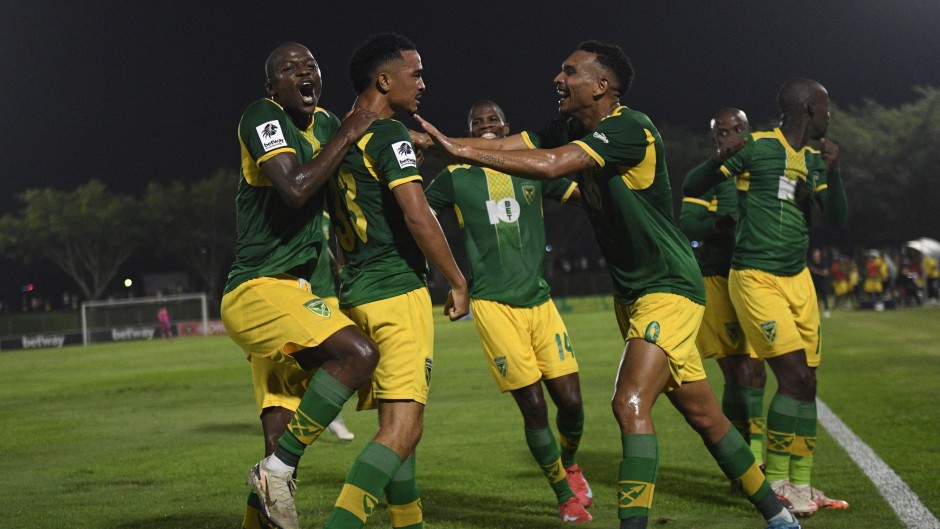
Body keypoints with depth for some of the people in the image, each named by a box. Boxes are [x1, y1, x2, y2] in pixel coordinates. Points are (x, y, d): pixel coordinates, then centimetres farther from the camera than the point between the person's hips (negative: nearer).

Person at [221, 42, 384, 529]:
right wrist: (346, 136, -15)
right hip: (257, 291, -9)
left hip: (288, 289, 9)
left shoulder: (325, 123, 13)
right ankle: (277, 469, -15)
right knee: (358, 353, -25)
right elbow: (295, 188, -26)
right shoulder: (262, 116, -11)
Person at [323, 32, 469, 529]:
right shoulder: (389, 135, -10)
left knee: (396, 426, 14)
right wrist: (458, 282, -11)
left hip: (356, 293, 9)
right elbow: (417, 215, -19)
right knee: (402, 428, -12)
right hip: (397, 291, -9)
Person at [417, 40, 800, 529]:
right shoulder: (571, 129, 6)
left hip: (669, 290, -9)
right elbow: (502, 145, -2)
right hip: (632, 294, 9)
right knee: (702, 414, 13)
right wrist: (440, 140, -17)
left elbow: (549, 165, -32)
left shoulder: (630, 129, -21)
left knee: (630, 402, -21)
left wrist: (459, 150, -31)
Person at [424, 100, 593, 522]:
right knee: (533, 405, -6)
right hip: (494, 304, -3)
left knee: (570, 400, -2)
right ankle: (566, 495, 14)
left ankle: (569, 463, 32)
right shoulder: (456, 177, 5)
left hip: (539, 300, 3)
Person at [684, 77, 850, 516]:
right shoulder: (756, 148, -9)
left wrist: (833, 171, -8)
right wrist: (720, 160, -27)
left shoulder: (816, 160, 11)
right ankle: (776, 482, -3)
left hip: (798, 279, 7)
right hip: (756, 278, -7)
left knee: (806, 382, 6)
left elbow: (837, 219, 7)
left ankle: (801, 484, 15)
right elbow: (690, 189, -8)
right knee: (794, 376, -14)